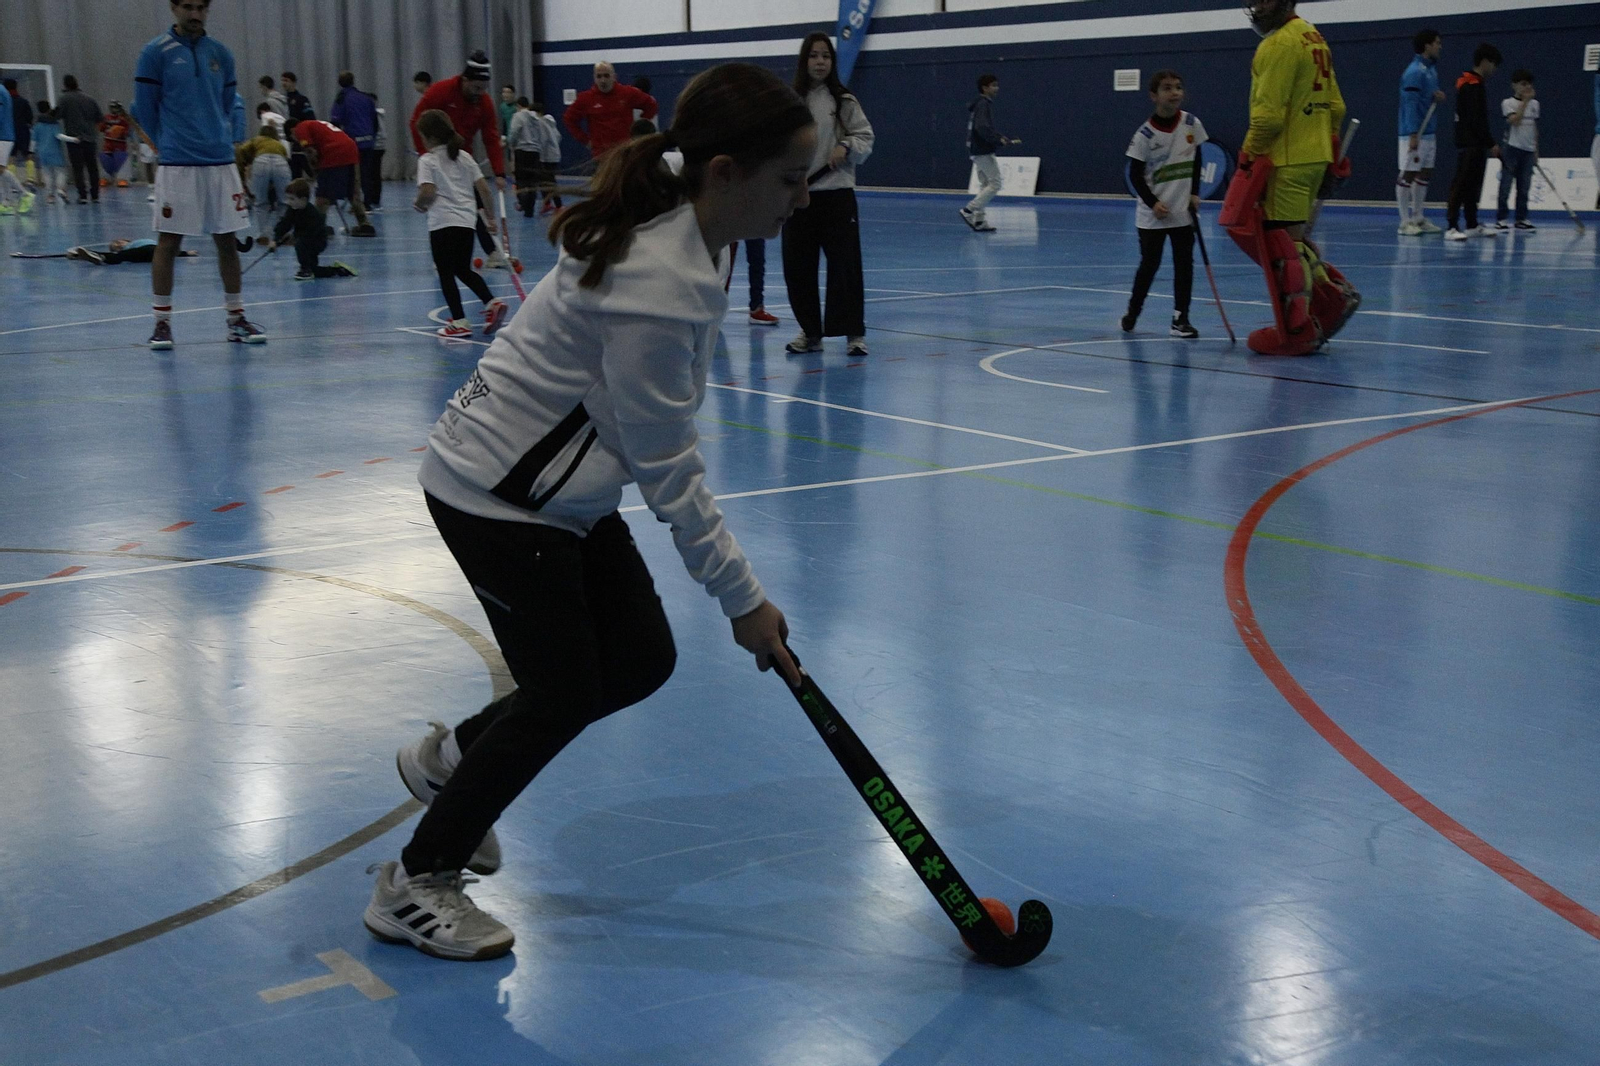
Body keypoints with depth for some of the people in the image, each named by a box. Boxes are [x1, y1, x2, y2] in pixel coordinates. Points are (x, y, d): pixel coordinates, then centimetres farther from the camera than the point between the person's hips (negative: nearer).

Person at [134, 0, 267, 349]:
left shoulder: (220, 53, 10)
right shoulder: (156, 53, -3)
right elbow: (144, 110, 1)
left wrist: (220, 140, 12)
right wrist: (170, 144, 10)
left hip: (221, 162, 4)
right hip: (176, 165, -4)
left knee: (227, 241, 6)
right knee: (168, 243, -1)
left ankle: (236, 319, 15)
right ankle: (162, 322, 7)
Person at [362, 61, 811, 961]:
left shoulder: (689, 235, -2)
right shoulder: (657, 289, -32)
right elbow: (668, 471, -25)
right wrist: (742, 598, -17)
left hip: (564, 490, 9)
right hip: (496, 496, -9)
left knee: (643, 659, 10)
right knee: (564, 692, -2)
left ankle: (452, 758, 31)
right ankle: (414, 886, 16)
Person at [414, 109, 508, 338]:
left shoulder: (427, 160, -5)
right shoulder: (464, 157, 11)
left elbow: (428, 192, -18)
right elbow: (483, 188, 8)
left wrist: (419, 204, 2)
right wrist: (491, 215, 16)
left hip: (442, 223, -6)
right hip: (467, 220, 6)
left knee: (446, 273, 3)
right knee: (464, 269, 19)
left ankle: (459, 321, 0)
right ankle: (492, 302, 1)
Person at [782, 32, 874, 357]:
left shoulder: (844, 101, 2)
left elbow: (865, 138, 5)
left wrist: (846, 147, -14)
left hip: (837, 194, -2)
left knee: (845, 263, -4)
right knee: (797, 266, 6)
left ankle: (854, 333, 5)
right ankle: (809, 331, 20)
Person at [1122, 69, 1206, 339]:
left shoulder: (1192, 124, -2)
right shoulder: (1145, 134, -11)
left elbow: (1196, 160, 10)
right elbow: (1135, 173, -6)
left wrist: (1195, 193, 2)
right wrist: (1153, 203, -14)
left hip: (1184, 211, 3)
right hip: (1153, 214, -3)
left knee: (1184, 263, 1)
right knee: (1150, 264, 4)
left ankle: (1180, 319, 6)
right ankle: (1132, 312, 22)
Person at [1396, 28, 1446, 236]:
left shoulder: (1431, 68, 13)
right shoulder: (1414, 72, -14)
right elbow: (1410, 104, -18)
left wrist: (1438, 95, -1)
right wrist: (1413, 135, -21)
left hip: (1429, 133, 9)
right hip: (1414, 133, -9)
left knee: (1425, 174, 11)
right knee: (1407, 174, -4)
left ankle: (1418, 219, 18)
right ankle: (1405, 222, -1)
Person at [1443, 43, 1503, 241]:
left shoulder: (1470, 83, 17)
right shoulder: (1474, 86, -15)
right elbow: (1476, 120, -20)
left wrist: (1487, 143, 21)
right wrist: (1491, 143, -16)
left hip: (1475, 144, 10)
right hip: (1470, 144, -10)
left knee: (1473, 185, 13)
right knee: (1461, 184, -11)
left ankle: (1472, 225, 18)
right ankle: (1452, 227, -13)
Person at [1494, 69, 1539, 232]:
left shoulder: (1534, 104, 11)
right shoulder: (1508, 103, -3)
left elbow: (1535, 128, 15)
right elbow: (1514, 120, -19)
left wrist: (1536, 151, 14)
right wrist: (1525, 101, -17)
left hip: (1528, 151, 5)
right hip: (1512, 148, -5)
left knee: (1524, 187, 7)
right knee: (1506, 185, -4)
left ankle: (1521, 218, 12)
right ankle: (1500, 219, 0)